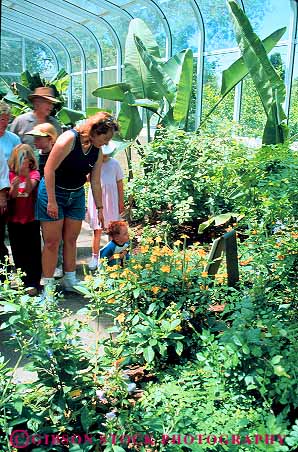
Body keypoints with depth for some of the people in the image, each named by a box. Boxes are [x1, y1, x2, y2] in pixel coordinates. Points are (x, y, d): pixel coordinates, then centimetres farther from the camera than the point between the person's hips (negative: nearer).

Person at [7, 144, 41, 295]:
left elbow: (29, 188, -23)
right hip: (14, 219, 4)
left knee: (33, 251, -4)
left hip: (31, 219, -3)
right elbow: (11, 196, -6)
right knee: (18, 251, 12)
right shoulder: (11, 174, 3)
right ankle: (23, 280, 25)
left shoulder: (34, 173, -5)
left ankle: (33, 283, 0)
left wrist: (26, 174, -42)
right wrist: (14, 187, -28)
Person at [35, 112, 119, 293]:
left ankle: (70, 281, 21)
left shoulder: (97, 151, -2)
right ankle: (48, 286, 7)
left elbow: (96, 182, 6)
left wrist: (100, 208, 8)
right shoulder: (69, 139, -22)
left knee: (71, 239, 9)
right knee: (52, 242, -3)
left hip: (76, 196, 6)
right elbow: (49, 169, -22)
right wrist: (51, 201, -22)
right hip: (52, 192, -6)